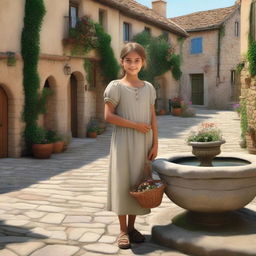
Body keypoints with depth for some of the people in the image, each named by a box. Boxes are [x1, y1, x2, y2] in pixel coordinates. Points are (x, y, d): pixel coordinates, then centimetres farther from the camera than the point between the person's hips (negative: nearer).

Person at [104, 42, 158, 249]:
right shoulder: (116, 86, -4)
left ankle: (132, 227, 20)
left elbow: (153, 118, 7)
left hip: (144, 143, 4)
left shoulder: (148, 87, 8)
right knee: (123, 182, -1)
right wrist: (135, 125, -15)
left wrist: (155, 144, 1)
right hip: (124, 141, -4)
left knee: (138, 182, 8)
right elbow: (108, 116, -11)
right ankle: (123, 230, 10)